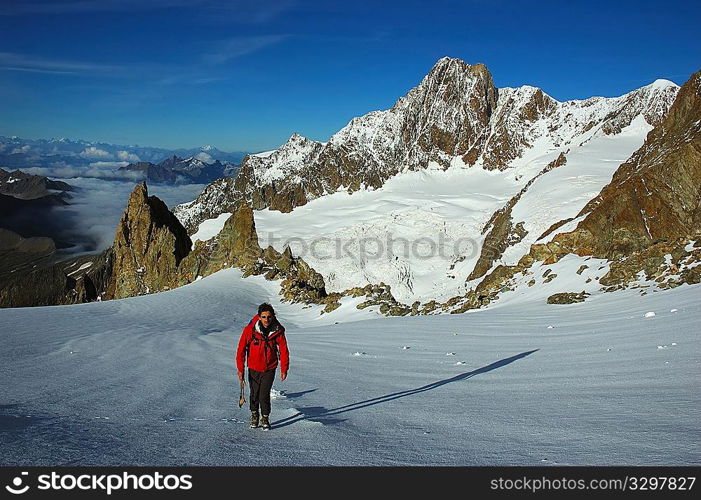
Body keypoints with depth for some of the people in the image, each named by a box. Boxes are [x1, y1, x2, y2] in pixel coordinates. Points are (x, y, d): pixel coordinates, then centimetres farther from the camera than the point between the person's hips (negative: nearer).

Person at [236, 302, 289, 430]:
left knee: (264, 395, -7)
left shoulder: (278, 331, -15)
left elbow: (283, 351, -4)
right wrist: (240, 369, -10)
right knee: (254, 394, 12)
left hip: (269, 369, -1)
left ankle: (265, 418, 16)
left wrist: (284, 369, -4)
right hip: (254, 369, 1)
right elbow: (241, 350, -10)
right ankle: (254, 415, 39)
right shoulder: (249, 330, -18)